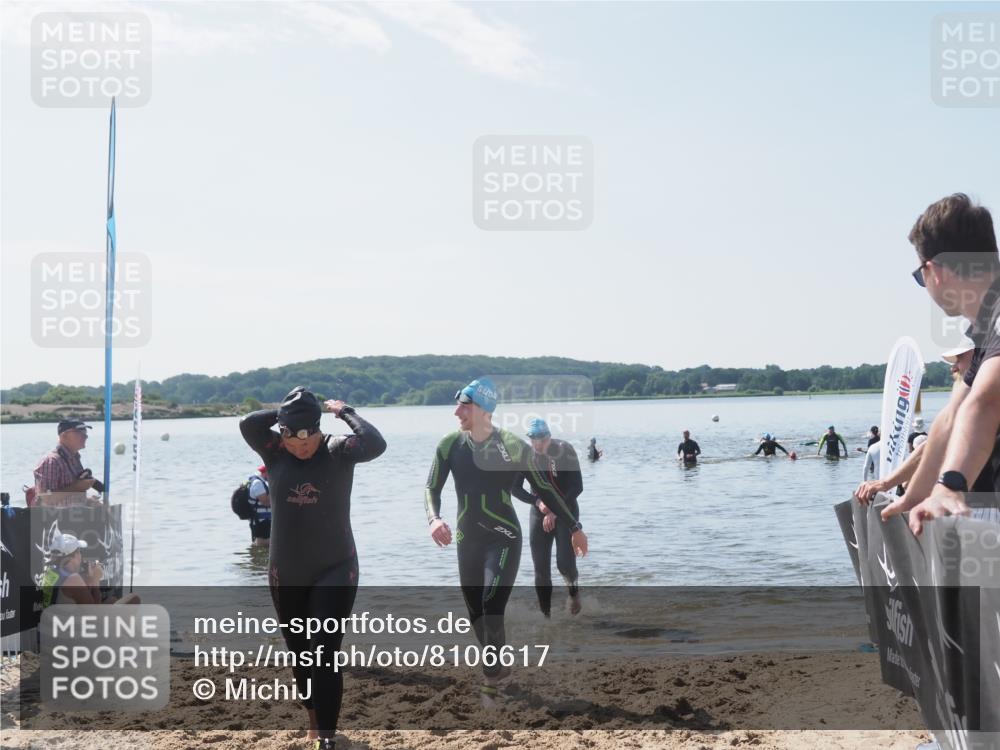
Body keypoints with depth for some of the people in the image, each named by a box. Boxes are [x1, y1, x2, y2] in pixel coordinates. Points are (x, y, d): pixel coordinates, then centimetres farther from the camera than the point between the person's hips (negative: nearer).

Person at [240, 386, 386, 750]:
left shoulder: (337, 450, -11)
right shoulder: (275, 452, -4)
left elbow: (375, 444, -30)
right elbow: (247, 423, -20)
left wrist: (345, 412, -17)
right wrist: (287, 411, -15)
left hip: (334, 571, -4)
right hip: (285, 574, 4)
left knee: (325, 654, -11)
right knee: (299, 653, 17)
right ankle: (314, 716, 39)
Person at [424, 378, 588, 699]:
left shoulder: (512, 446, -11)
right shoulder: (450, 444, -2)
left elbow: (544, 489, 0)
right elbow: (432, 488, -1)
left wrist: (574, 527, 5)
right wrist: (434, 519, -23)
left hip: (503, 540, -4)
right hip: (468, 541, 4)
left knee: (492, 610, -18)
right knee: (476, 616, 9)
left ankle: (491, 681, -2)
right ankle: (497, 669, 33)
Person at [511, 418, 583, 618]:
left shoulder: (564, 450, -15)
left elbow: (577, 487, -14)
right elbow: (516, 488, 0)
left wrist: (556, 511, -19)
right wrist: (538, 502, -16)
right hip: (540, 512, 3)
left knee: (565, 563, -13)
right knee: (541, 567, -3)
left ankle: (573, 590, 21)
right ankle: (545, 613, 6)